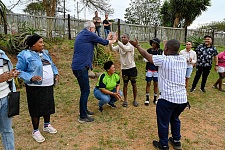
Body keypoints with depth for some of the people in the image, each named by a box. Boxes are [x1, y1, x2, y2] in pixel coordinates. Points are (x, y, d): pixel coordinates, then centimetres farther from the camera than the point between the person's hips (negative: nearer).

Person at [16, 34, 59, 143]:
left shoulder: (45, 53, 10)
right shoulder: (25, 55, -11)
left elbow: (52, 65, 20)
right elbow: (20, 71, -10)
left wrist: (56, 73, 3)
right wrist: (31, 78, -24)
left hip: (48, 86, 7)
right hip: (35, 87, -6)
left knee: (48, 105, 17)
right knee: (36, 109, 4)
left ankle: (47, 125, 38)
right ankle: (35, 131, 23)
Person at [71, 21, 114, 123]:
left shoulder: (81, 35, 21)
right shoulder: (89, 34, -6)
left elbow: (95, 41, 29)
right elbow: (103, 42, 3)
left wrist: (107, 40, 33)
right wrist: (111, 41, 23)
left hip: (79, 66, 10)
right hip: (81, 67, -10)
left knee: (85, 90, 17)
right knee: (85, 91, -6)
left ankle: (84, 111, 29)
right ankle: (82, 117, 1)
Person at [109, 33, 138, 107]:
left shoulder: (131, 46, -12)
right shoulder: (119, 46, 2)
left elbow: (125, 48, -34)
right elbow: (112, 49, -14)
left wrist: (116, 40, -41)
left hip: (132, 68, -3)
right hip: (124, 68, 3)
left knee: (133, 84, 7)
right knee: (125, 84, 9)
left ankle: (135, 100, 21)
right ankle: (125, 100, 19)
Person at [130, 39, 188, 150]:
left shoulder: (163, 60, -14)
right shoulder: (183, 60, 2)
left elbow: (146, 55, -2)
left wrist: (137, 45, 14)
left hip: (168, 98, -7)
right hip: (182, 98, 7)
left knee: (163, 122, 12)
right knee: (175, 119, 28)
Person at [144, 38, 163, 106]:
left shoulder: (161, 51, -4)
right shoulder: (149, 50, -2)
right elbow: (145, 58, 3)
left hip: (157, 70, 0)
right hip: (149, 69, 0)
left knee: (156, 84, 8)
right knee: (148, 83, 4)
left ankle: (155, 99, 22)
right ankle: (147, 98, 17)